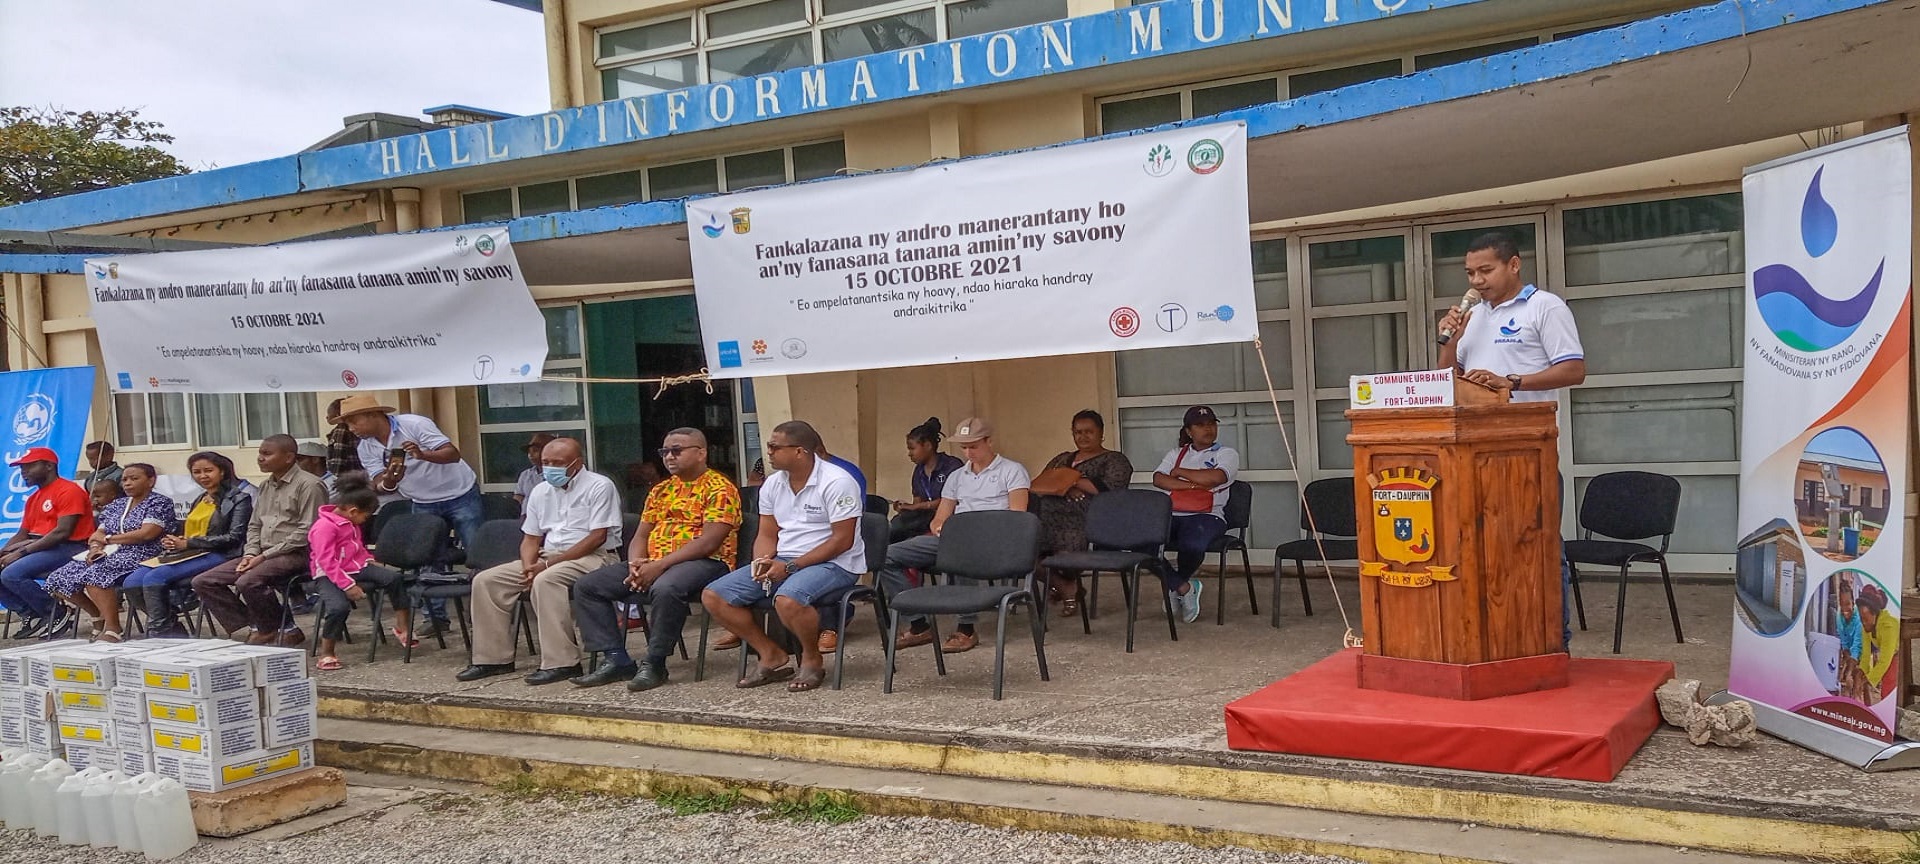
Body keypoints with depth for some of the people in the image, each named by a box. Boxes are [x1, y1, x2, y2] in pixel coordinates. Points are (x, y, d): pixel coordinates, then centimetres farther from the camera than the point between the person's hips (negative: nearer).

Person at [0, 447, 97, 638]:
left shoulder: (69, 490, -10)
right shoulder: (34, 498, 19)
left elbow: (62, 532, -19)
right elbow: (22, 535, 19)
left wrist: (21, 552, -21)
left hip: (68, 549, -9)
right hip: (39, 548, 9)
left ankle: (56, 615, -9)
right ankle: (31, 614, -1)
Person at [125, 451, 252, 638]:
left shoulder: (239, 498, 0)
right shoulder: (200, 500, 26)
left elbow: (234, 537, -10)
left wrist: (188, 543, -12)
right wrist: (174, 541, 4)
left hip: (217, 555, -8)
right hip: (188, 554, 8)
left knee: (154, 578, -26)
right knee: (132, 582, -14)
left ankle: (160, 630, -13)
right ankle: (171, 628, -7)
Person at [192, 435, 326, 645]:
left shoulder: (308, 485, -9)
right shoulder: (266, 487, 18)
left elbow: (306, 532, -16)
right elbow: (254, 525, 22)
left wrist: (265, 555, -15)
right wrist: (250, 553, 1)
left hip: (295, 554, -9)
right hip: (264, 555, 9)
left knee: (248, 581, -33)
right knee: (203, 582, -3)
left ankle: (271, 628, -5)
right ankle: (258, 625, -3)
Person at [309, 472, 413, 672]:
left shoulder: (351, 523, 13)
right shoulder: (324, 527, -18)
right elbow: (327, 562, -23)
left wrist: (370, 560, 9)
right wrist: (348, 586, -28)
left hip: (356, 567, 8)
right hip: (328, 576, -8)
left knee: (394, 578, -11)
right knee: (339, 606, -34)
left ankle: (402, 627, 1)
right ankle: (326, 653, -14)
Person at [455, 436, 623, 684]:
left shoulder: (599, 487, -7)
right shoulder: (541, 491, 15)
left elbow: (597, 537, -15)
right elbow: (530, 538, 16)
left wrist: (548, 564, -17)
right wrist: (529, 567, -8)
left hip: (592, 557, -8)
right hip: (548, 558, 8)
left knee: (546, 580, -37)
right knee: (486, 580, -5)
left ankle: (561, 662, -33)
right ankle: (494, 657, -1)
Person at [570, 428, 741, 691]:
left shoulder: (719, 488, -6)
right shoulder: (660, 490, 20)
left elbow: (709, 542, -17)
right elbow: (641, 535, 17)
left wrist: (659, 565, -21)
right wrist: (636, 565, -7)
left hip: (705, 563, -8)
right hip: (652, 566, 8)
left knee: (665, 588, -41)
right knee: (586, 586, -3)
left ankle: (654, 664, -23)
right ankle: (616, 659, -7)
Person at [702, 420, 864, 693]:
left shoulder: (836, 482, -14)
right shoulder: (773, 484, 9)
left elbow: (842, 540, -17)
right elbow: (767, 534, 14)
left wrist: (791, 567, -20)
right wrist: (763, 561, -10)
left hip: (834, 563, -7)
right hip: (783, 561, 8)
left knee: (787, 599, -39)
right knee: (713, 596, -5)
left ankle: (812, 659, -9)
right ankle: (772, 655, 4)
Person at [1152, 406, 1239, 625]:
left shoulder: (1227, 453, 13)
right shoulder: (1176, 453, 24)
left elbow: (1215, 478, -9)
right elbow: (1158, 479, 5)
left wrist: (1179, 472, 2)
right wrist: (1193, 484, -8)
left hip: (1207, 516, -3)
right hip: (1170, 515, 3)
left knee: (1192, 544, -38)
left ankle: (1174, 584, -1)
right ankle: (1184, 587, -10)